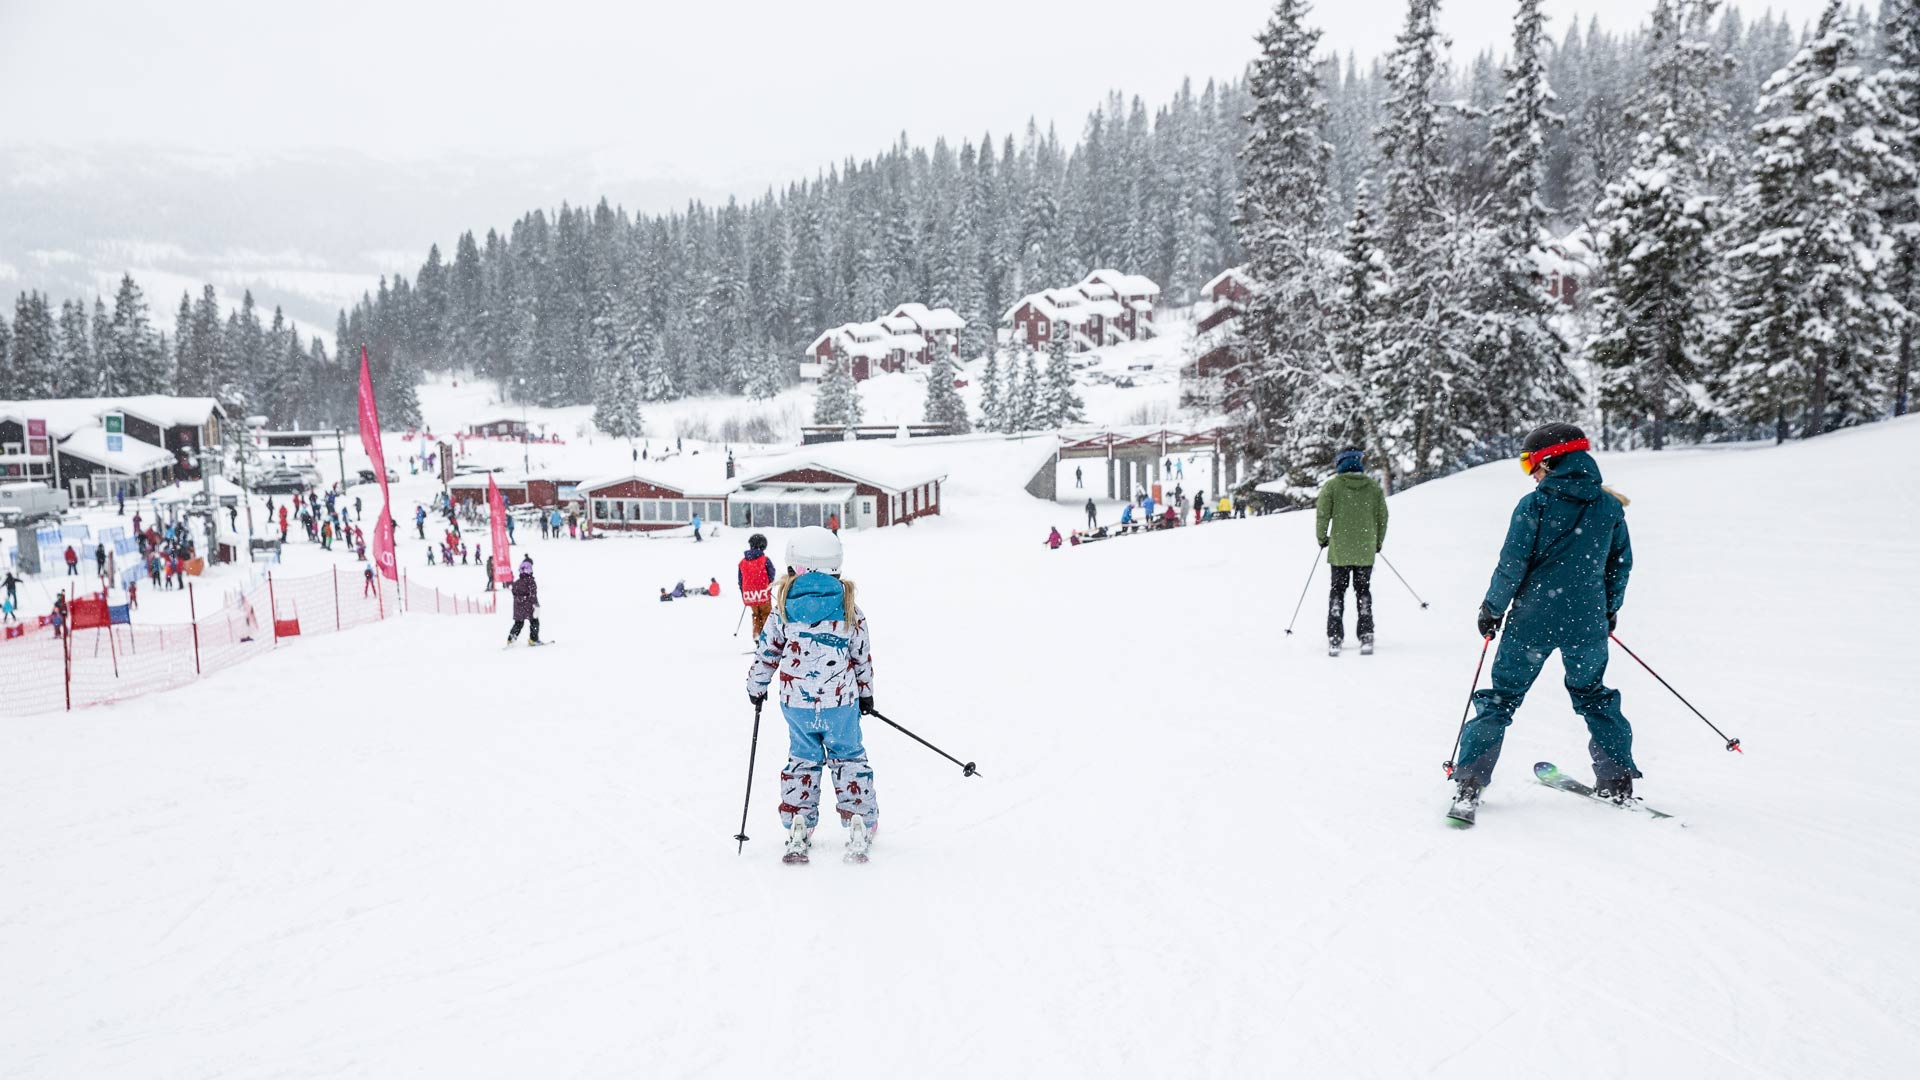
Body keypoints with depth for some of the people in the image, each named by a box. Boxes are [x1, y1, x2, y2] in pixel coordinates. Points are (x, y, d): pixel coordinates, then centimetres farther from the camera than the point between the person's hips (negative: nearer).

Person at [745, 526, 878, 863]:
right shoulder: (849, 606, -2)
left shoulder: (784, 605, -4)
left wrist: (756, 685, 20)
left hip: (796, 702, 1)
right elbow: (863, 655, 6)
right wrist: (866, 692, 19)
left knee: (802, 759, 16)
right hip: (841, 701, 0)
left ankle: (798, 827, 12)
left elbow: (767, 652, 3)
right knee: (849, 757, 15)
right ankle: (860, 822, 10)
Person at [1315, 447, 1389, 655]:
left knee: (1338, 591, 6)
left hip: (1339, 550, -2)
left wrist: (1321, 537, 8)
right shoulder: (1374, 486, 2)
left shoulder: (1332, 485, -7)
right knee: (1363, 590, 13)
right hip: (1366, 550, 2)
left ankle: (1335, 638, 1)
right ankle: (1366, 636, 8)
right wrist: (1378, 542, 19)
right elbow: (1382, 516, 5)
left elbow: (1322, 514, -8)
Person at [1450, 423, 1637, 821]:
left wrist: (1492, 608, 3)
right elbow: (1621, 564, 11)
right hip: (1587, 623, 3)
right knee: (1593, 696, 23)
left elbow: (1512, 564, -10)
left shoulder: (1534, 504, -9)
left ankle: (1468, 784, 2)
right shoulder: (1610, 506, 4)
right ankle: (1617, 780, 23)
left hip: (1533, 620, -3)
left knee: (1501, 697, 5)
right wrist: (1610, 610, 25)